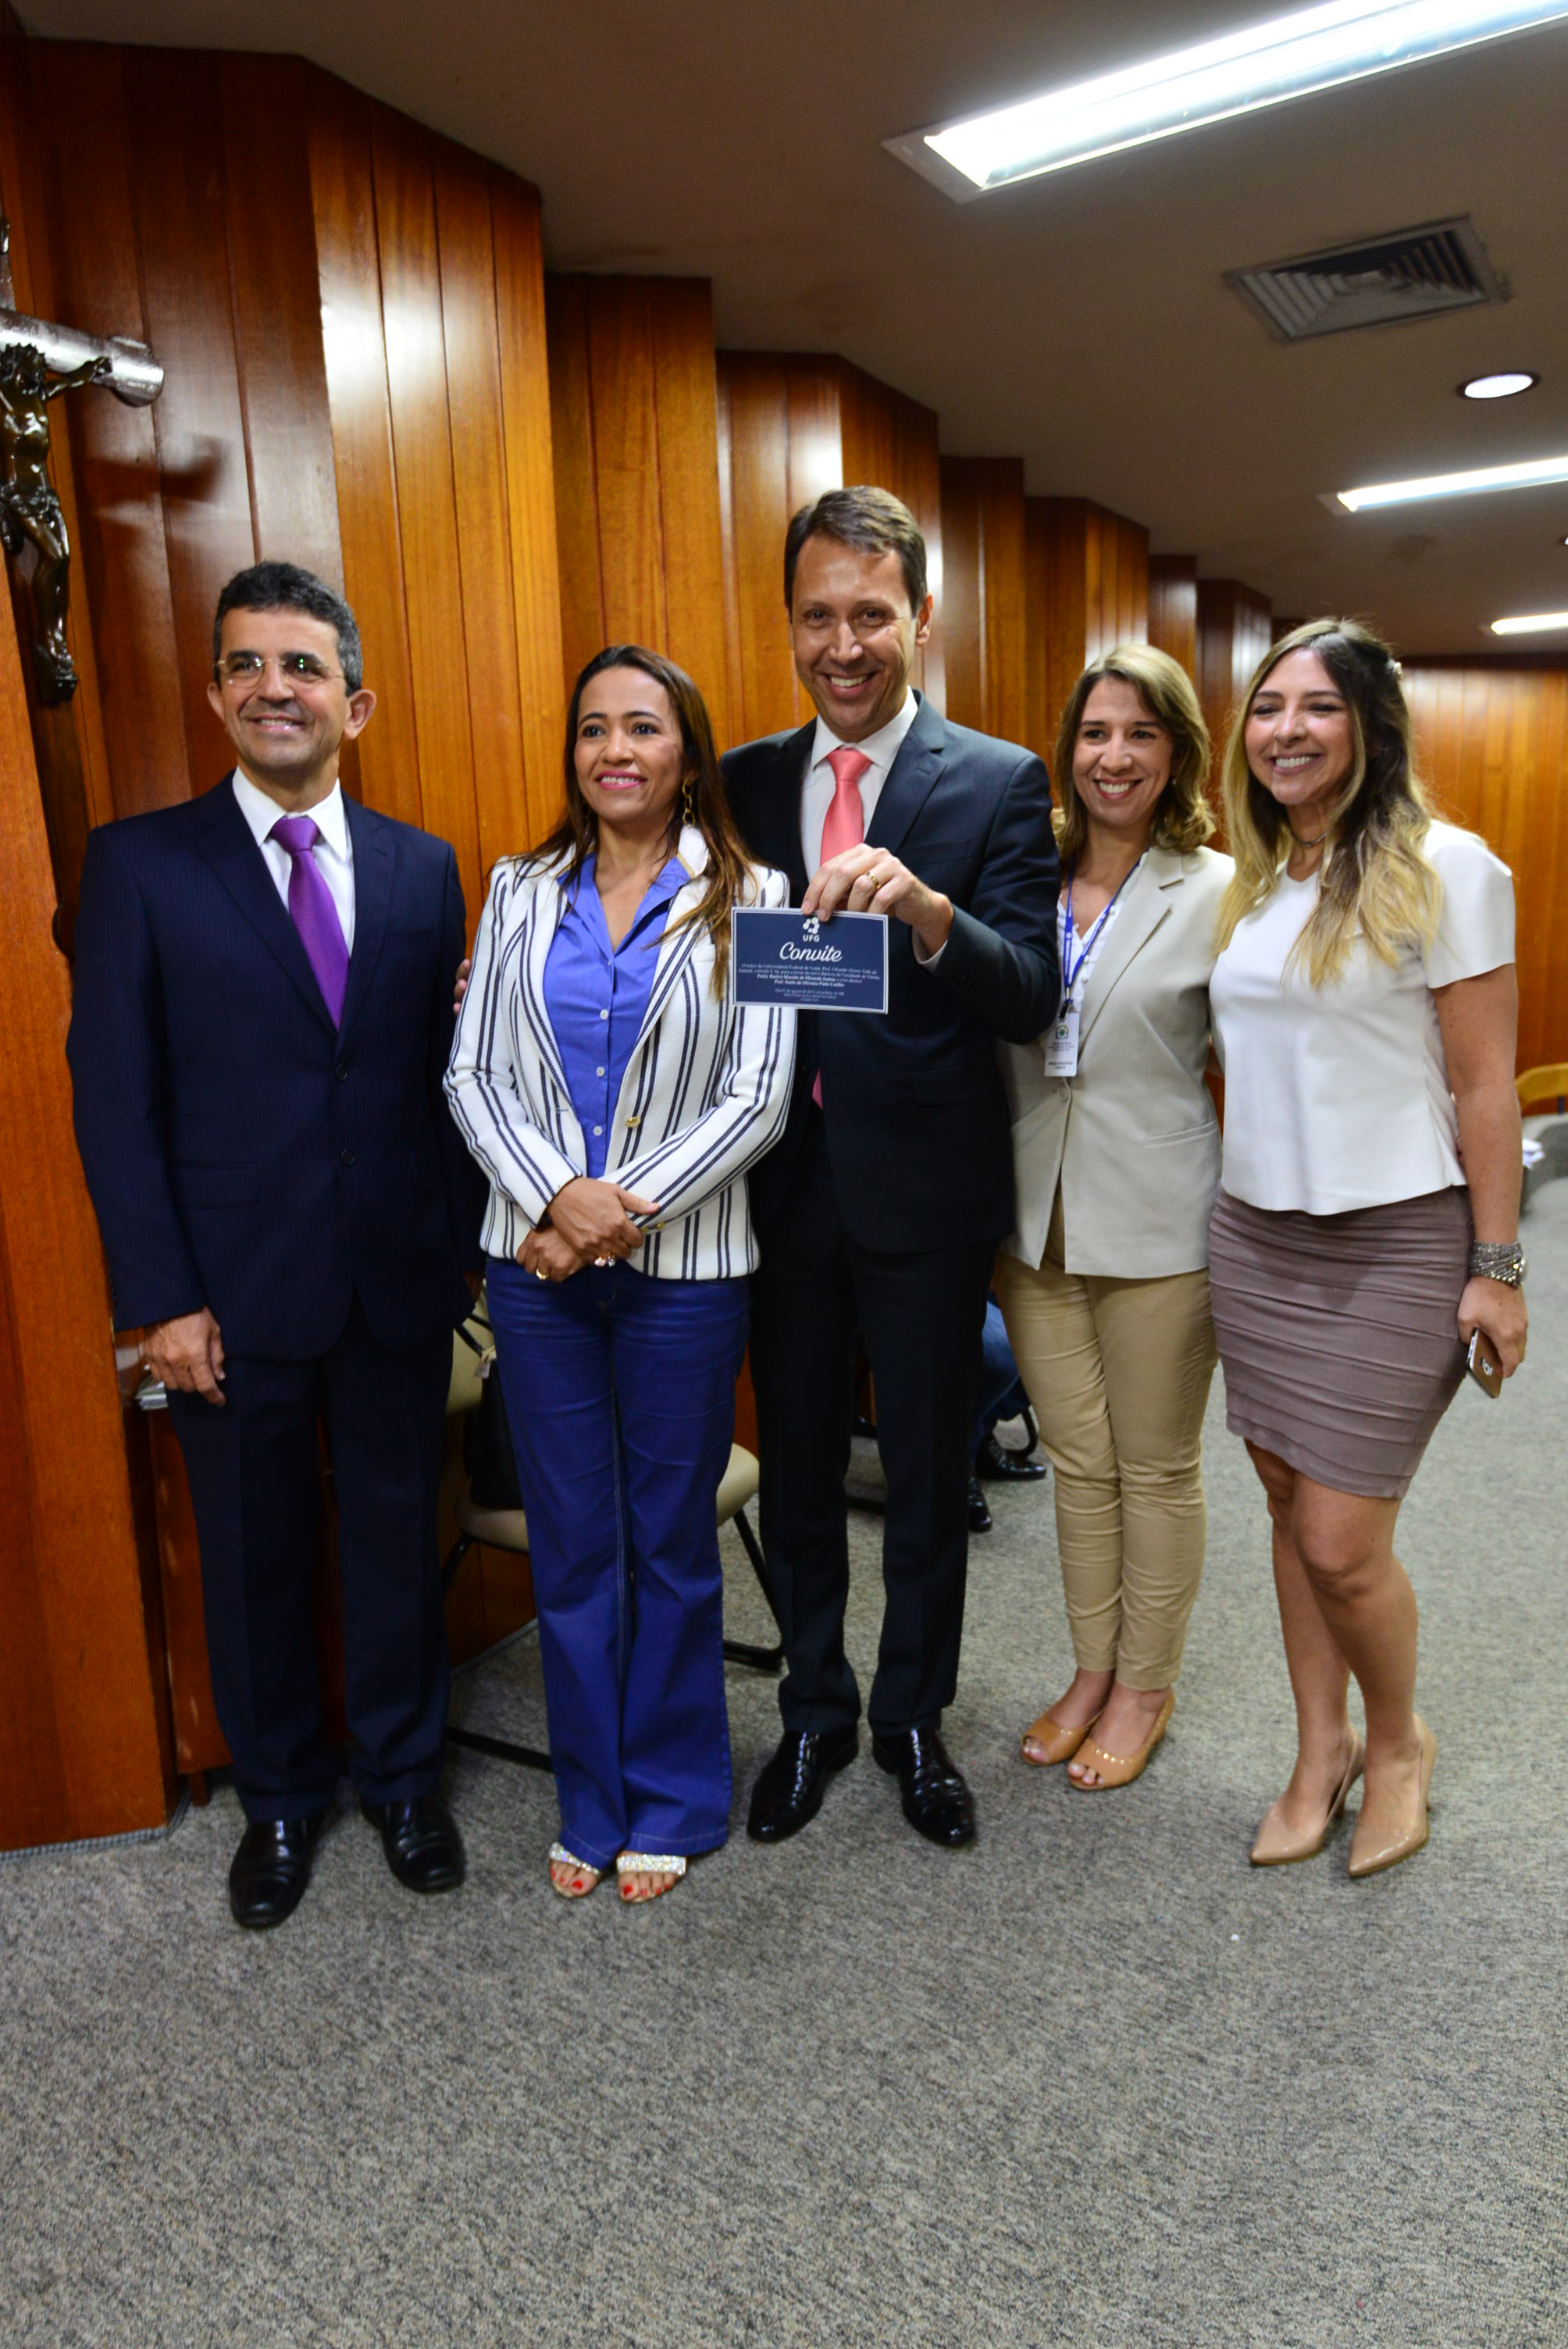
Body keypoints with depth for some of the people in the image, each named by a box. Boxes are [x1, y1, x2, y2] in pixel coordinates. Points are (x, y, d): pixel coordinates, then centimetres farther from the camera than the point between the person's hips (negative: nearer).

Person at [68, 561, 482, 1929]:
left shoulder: (422, 868, 4)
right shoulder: (141, 864, -3)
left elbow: (444, 1073, 6)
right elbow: (114, 1097, -6)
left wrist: (463, 1245, 3)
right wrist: (162, 1299, -10)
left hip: (398, 1287, 2)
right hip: (234, 1297, -1)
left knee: (399, 1539, 15)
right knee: (255, 1557, 15)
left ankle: (402, 1775, 38)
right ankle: (280, 1796, 38)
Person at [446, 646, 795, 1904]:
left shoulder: (748, 898, -1)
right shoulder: (521, 891, 7)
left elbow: (757, 1097, -7)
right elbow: (473, 1072, 2)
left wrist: (627, 1209, -14)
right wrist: (557, 1194, -14)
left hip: (683, 1266, -2)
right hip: (537, 1262, 3)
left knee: (672, 1544, 11)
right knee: (570, 1544, 12)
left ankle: (671, 1802, 31)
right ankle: (593, 1802, 31)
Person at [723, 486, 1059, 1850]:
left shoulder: (999, 783, -6)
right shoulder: (744, 781, 5)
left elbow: (1030, 997, -16)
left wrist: (925, 906, -35)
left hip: (924, 1187, -3)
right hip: (783, 1182, 3)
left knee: (928, 1478, 13)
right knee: (796, 1469, 16)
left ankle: (913, 1720, 36)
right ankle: (816, 1712, 38)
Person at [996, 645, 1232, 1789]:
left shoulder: (1217, 890, -7)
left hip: (1157, 1230, -4)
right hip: (1036, 1222, 4)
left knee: (1156, 1469, 12)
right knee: (1077, 1464, 16)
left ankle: (1147, 1686, 31)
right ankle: (1093, 1671, 35)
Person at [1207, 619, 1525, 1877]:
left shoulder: (1442, 868, -9)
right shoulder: (1250, 882, 9)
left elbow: (1484, 1085, -10)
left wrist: (1496, 1269, -10)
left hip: (1395, 1245, -6)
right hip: (1256, 1235, 6)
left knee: (1341, 1542, -3)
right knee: (1290, 1506, 12)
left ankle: (1398, 1741, 27)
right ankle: (1321, 1753, 31)